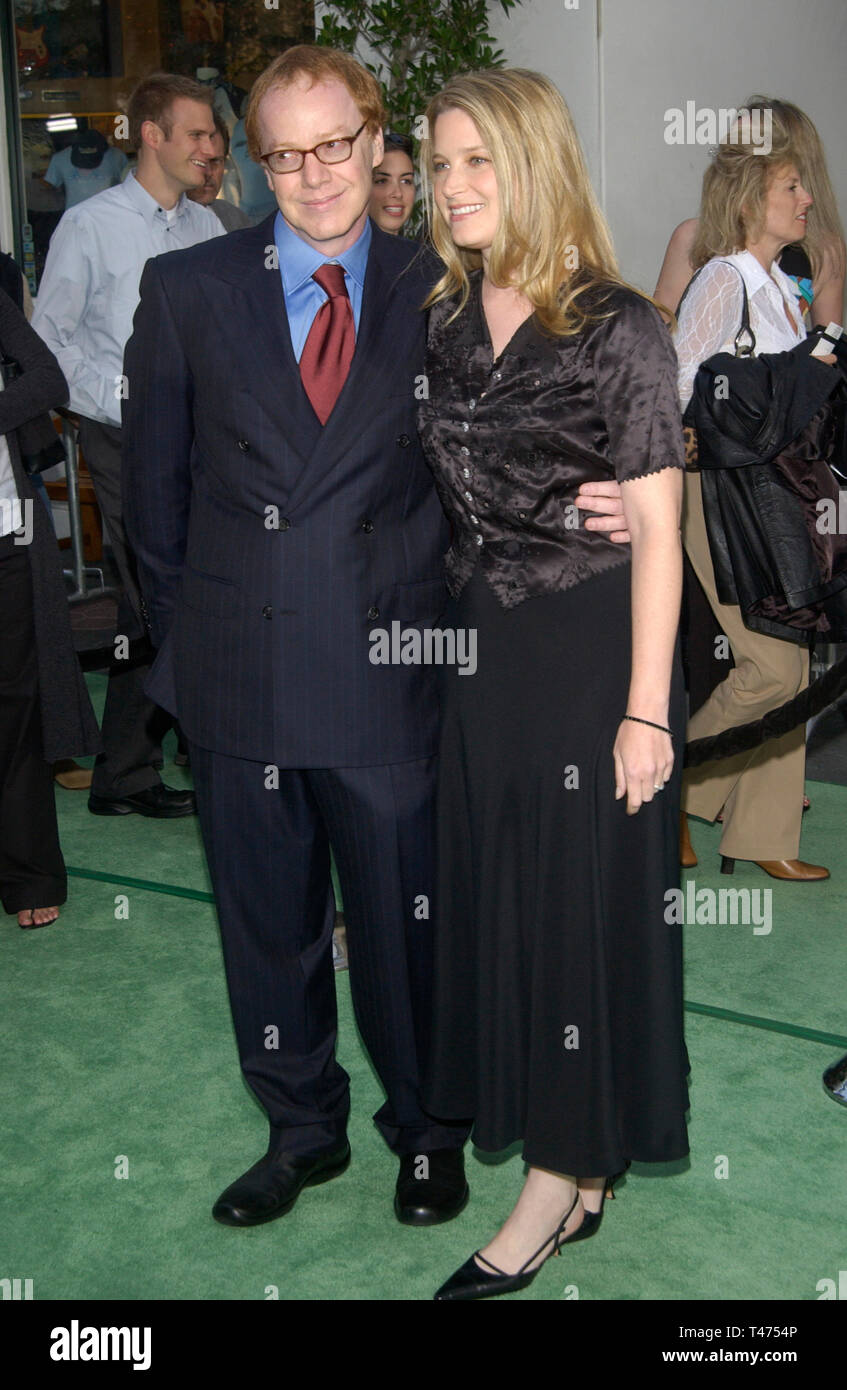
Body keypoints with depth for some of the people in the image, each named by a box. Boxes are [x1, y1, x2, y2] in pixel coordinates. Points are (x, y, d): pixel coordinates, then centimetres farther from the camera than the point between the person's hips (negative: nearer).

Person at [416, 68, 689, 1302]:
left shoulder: (619, 330, -9)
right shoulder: (445, 324, 8)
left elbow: (655, 530, -12)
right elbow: (449, 500, 11)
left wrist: (645, 707, -16)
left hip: (591, 648, -6)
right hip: (477, 650, 6)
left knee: (581, 902, 2)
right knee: (492, 894, 11)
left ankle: (563, 1179, 17)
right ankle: (564, 1156, 28)